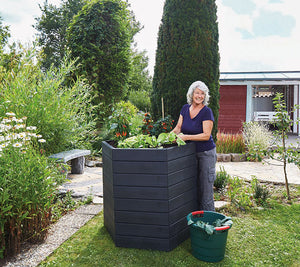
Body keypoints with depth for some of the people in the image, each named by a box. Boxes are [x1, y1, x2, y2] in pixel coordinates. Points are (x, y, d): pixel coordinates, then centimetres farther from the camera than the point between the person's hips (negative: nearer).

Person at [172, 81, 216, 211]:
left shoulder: (206, 112, -13)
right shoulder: (185, 108, 5)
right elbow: (178, 128, 7)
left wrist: (186, 137, -25)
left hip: (206, 153, -6)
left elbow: (206, 135, -19)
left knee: (205, 186, 1)